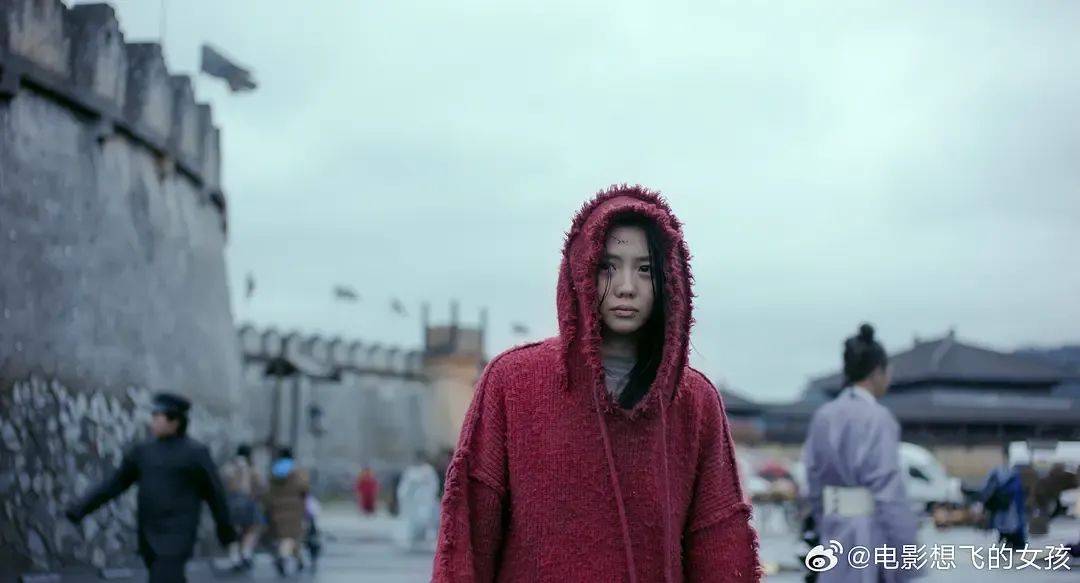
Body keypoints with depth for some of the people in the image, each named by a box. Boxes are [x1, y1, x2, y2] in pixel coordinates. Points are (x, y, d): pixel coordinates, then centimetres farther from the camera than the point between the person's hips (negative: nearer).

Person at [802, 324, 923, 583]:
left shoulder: (823, 416, 7)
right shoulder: (877, 418, -13)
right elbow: (889, 491, -16)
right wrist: (907, 552, -12)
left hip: (835, 531, 7)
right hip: (872, 532, -7)